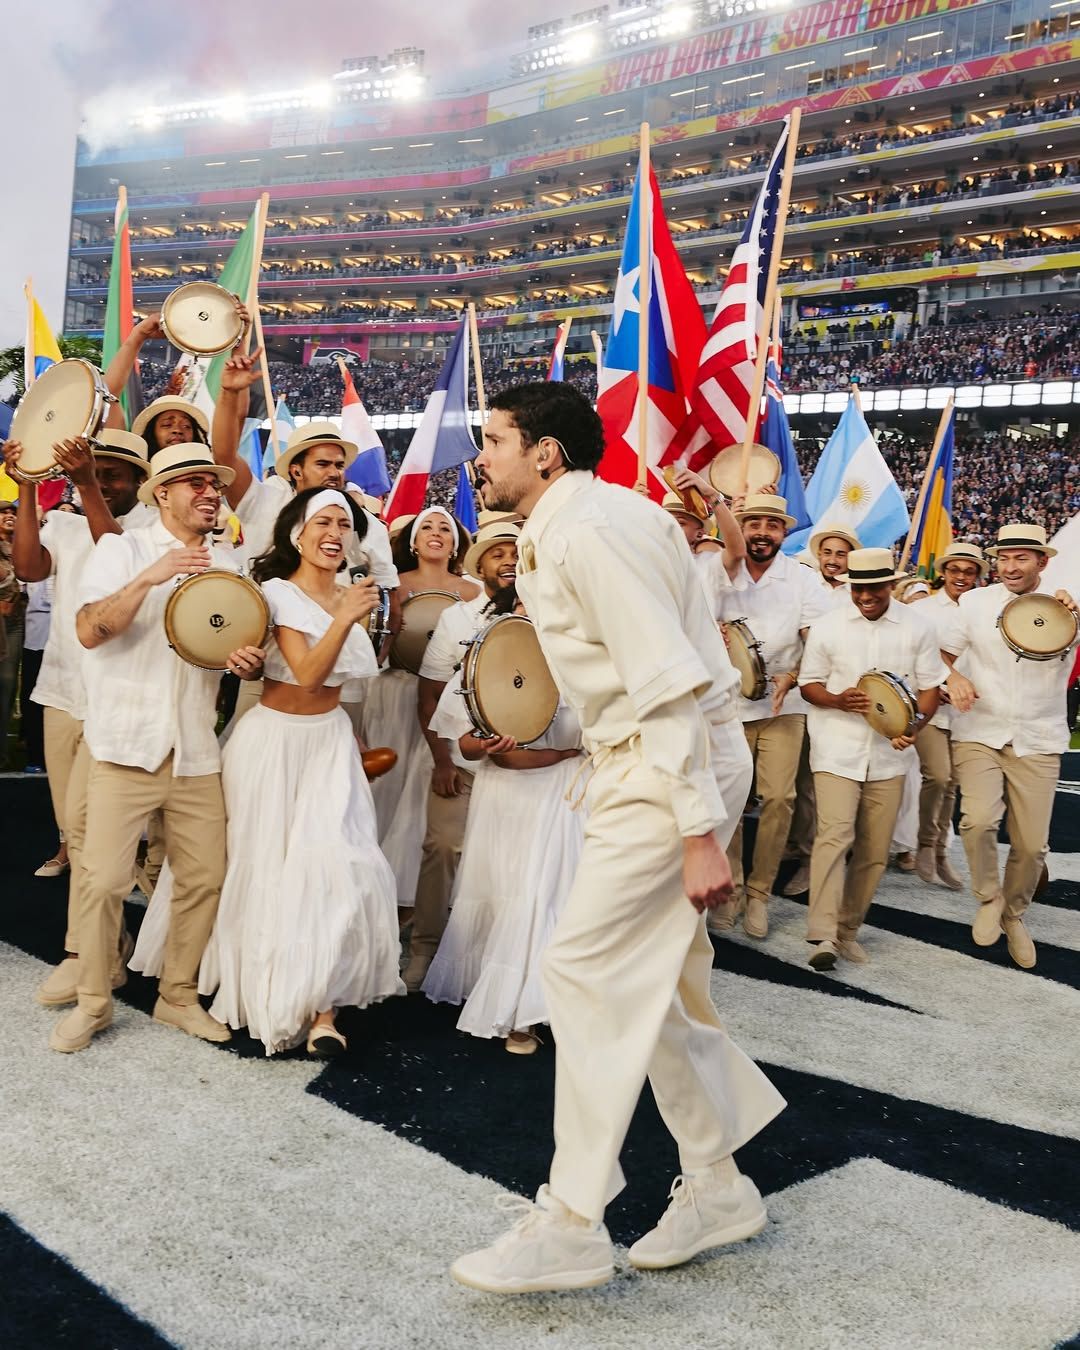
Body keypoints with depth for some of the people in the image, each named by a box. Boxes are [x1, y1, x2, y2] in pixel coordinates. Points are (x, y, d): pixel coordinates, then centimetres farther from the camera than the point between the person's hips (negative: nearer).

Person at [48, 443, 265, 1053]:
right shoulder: (123, 549, 0)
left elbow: (243, 643, 17)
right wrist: (150, 577, -24)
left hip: (197, 752, 4)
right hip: (127, 745, -4)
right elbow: (89, 630, -13)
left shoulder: (228, 563, 12)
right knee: (105, 881, -3)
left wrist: (248, 659, -7)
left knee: (206, 878, 4)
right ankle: (93, 1003, 16)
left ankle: (179, 995, 22)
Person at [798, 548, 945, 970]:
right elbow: (809, 684, 5)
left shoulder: (915, 629, 4)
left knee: (874, 849, 6)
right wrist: (838, 700, -16)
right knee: (835, 835, -16)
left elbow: (929, 687, 6)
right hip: (837, 750, -2)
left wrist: (916, 724, -14)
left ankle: (848, 929, 20)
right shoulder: (827, 627, 1)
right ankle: (822, 935, -18)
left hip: (889, 753, 2)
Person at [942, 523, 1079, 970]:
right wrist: (952, 677, -15)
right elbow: (943, 653, 7)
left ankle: (1014, 913, 31)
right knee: (979, 819, -22)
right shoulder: (975, 602, 2)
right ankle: (988, 897, 8)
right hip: (979, 734, -1)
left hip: (1038, 741, 1)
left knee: (1032, 844, 1)